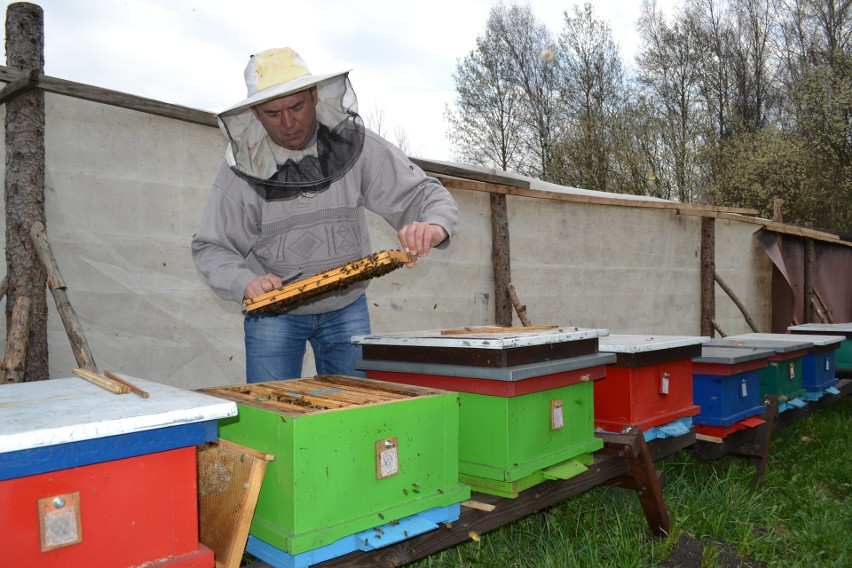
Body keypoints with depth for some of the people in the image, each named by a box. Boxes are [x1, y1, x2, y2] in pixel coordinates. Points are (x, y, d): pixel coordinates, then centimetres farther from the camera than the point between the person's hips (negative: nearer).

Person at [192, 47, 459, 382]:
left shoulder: (356, 145, -11)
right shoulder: (242, 166, -12)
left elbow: (424, 194, -10)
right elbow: (210, 248, -4)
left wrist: (433, 228, -34)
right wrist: (245, 282, -25)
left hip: (347, 308, 1)